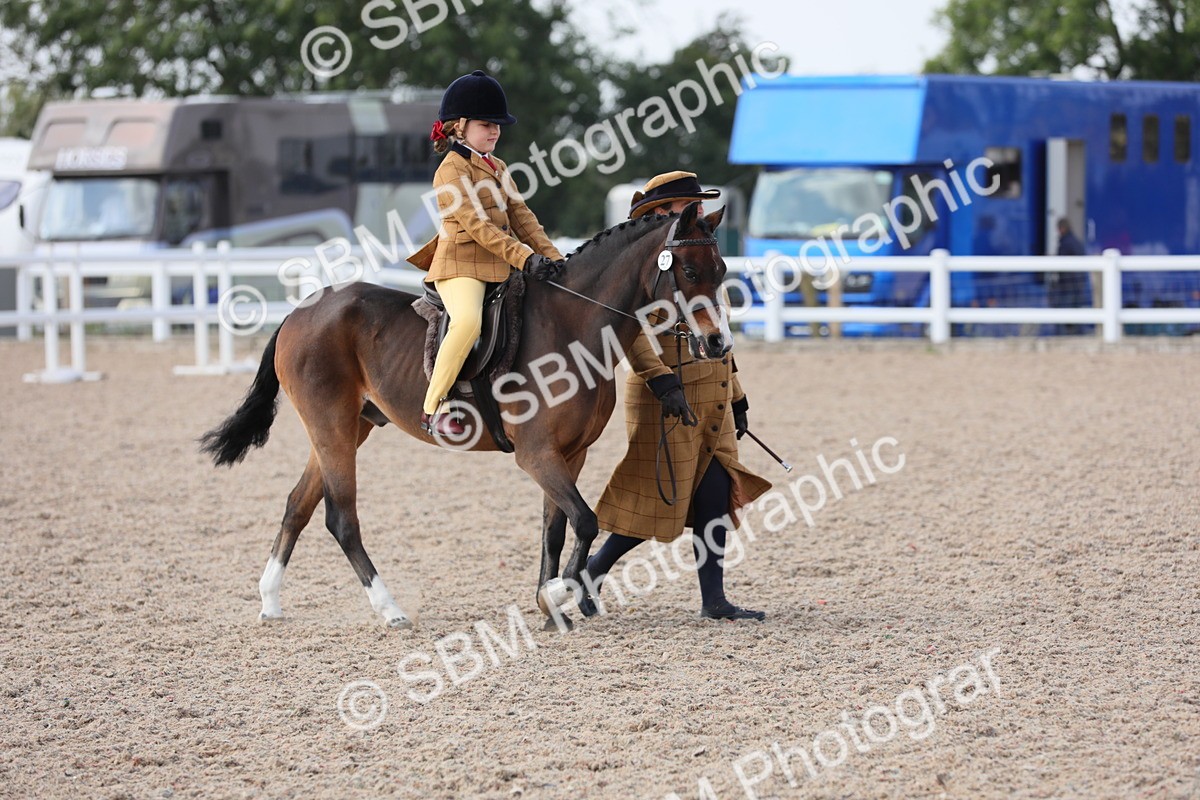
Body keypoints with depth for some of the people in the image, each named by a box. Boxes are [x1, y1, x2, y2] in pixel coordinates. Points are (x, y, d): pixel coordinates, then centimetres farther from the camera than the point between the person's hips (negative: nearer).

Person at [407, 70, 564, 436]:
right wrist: (526, 258, -22)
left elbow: (521, 216, 16)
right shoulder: (452, 169, -8)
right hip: (460, 266, -10)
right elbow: (477, 226, -17)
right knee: (467, 320, -35)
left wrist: (551, 256, 2)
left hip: (499, 268, 10)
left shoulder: (497, 168, 21)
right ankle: (434, 406, -29)